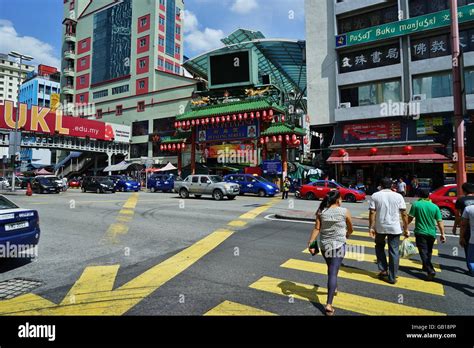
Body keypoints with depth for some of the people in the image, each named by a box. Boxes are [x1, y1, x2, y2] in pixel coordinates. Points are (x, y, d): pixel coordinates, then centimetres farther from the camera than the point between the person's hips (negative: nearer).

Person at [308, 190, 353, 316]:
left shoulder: (321, 211, -2)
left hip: (324, 245, 3)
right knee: (333, 272, -4)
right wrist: (347, 234, 29)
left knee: (331, 269, 26)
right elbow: (350, 228, 8)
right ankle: (329, 304, -7)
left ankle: (333, 288, 48)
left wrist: (310, 243, -7)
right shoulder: (344, 211, -6)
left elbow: (317, 229, -8)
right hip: (338, 245, -3)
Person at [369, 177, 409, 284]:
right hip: (394, 228, 0)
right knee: (394, 252, 8)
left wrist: (371, 227, -2)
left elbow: (372, 213, -7)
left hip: (380, 228, 0)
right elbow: (404, 214, -1)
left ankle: (383, 270, 19)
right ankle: (392, 277, 14)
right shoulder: (398, 196, 0)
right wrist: (406, 229, 7)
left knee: (379, 247, 24)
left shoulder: (375, 196, -2)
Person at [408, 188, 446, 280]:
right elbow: (440, 222, -1)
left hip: (420, 232, -4)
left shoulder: (416, 204, -7)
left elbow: (410, 218, -7)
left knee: (423, 252, -4)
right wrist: (442, 234, 4)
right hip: (431, 233, 4)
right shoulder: (434, 206, 1)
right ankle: (426, 267, 37)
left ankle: (430, 271, -18)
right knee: (428, 252, 21)